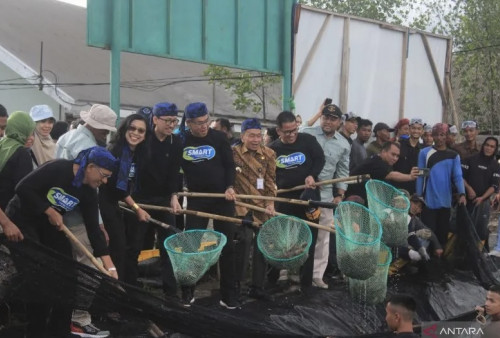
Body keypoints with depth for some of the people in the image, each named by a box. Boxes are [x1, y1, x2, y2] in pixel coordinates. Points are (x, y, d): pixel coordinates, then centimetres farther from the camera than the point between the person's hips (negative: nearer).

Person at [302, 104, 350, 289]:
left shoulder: (344, 145, 6)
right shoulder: (306, 134, -4)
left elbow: (343, 172, 11)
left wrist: (339, 195, 6)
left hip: (325, 194, 3)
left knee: (322, 236, 6)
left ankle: (317, 275, 14)